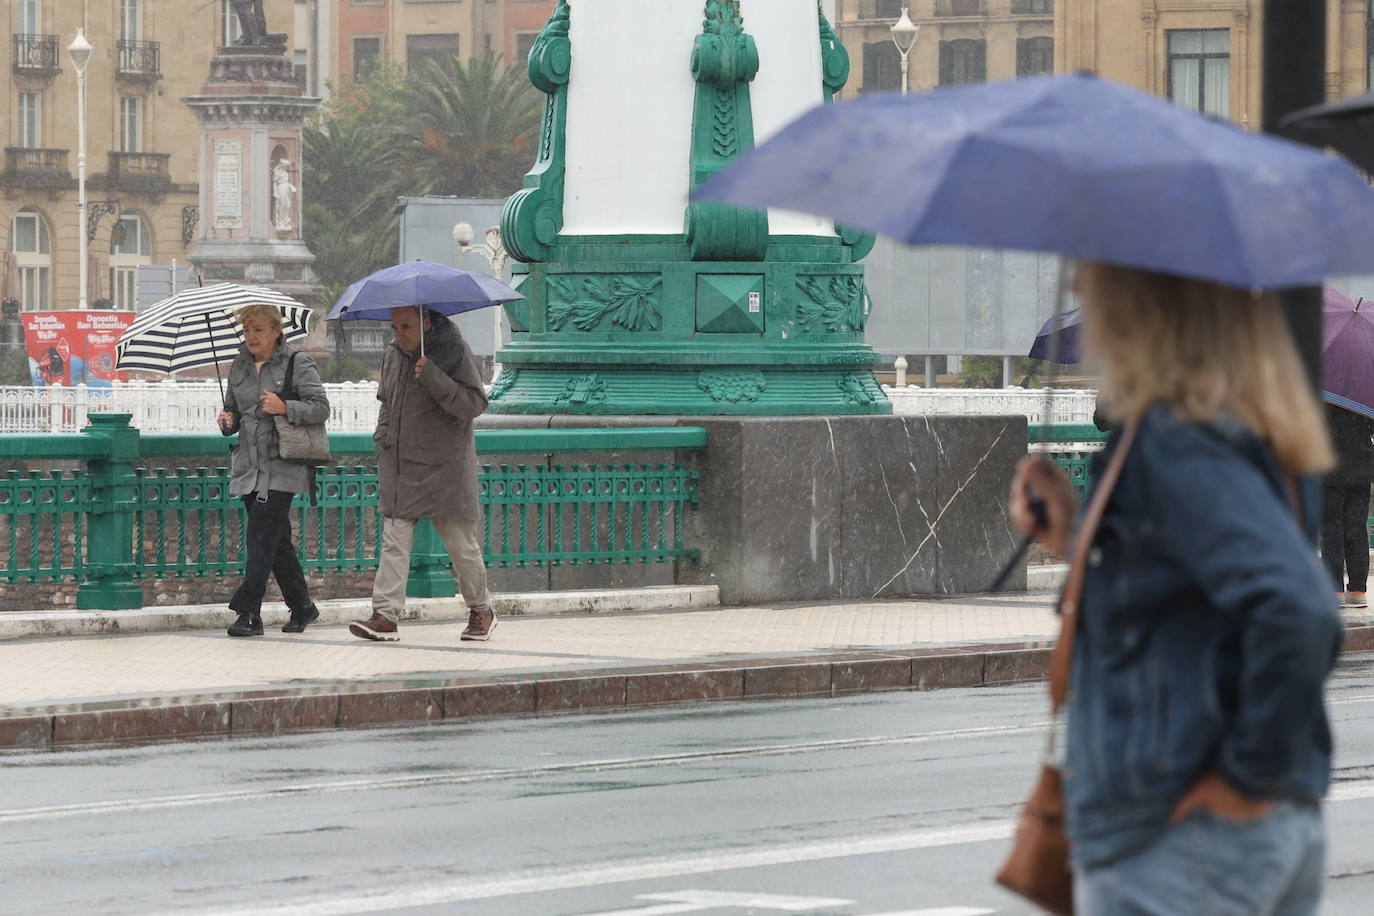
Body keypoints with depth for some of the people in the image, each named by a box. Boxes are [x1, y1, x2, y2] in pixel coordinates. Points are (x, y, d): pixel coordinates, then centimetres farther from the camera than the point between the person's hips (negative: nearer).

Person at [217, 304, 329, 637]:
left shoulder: (297, 364, -3)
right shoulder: (239, 368, 14)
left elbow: (321, 408, -7)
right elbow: (233, 408, 24)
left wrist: (284, 408, -20)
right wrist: (228, 421, 1)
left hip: (282, 467, -6)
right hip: (249, 466, 6)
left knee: (261, 534, -14)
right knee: (277, 540, 10)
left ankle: (249, 612, -16)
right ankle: (302, 607, 22)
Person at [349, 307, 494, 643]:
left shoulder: (454, 351, -9)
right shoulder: (393, 354, 11)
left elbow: (474, 403, -17)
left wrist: (433, 378, -26)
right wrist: (383, 441, 14)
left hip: (443, 467, -5)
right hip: (399, 469, 5)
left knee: (461, 543, 3)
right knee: (394, 540, -4)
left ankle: (481, 611, 20)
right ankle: (385, 615, -9)